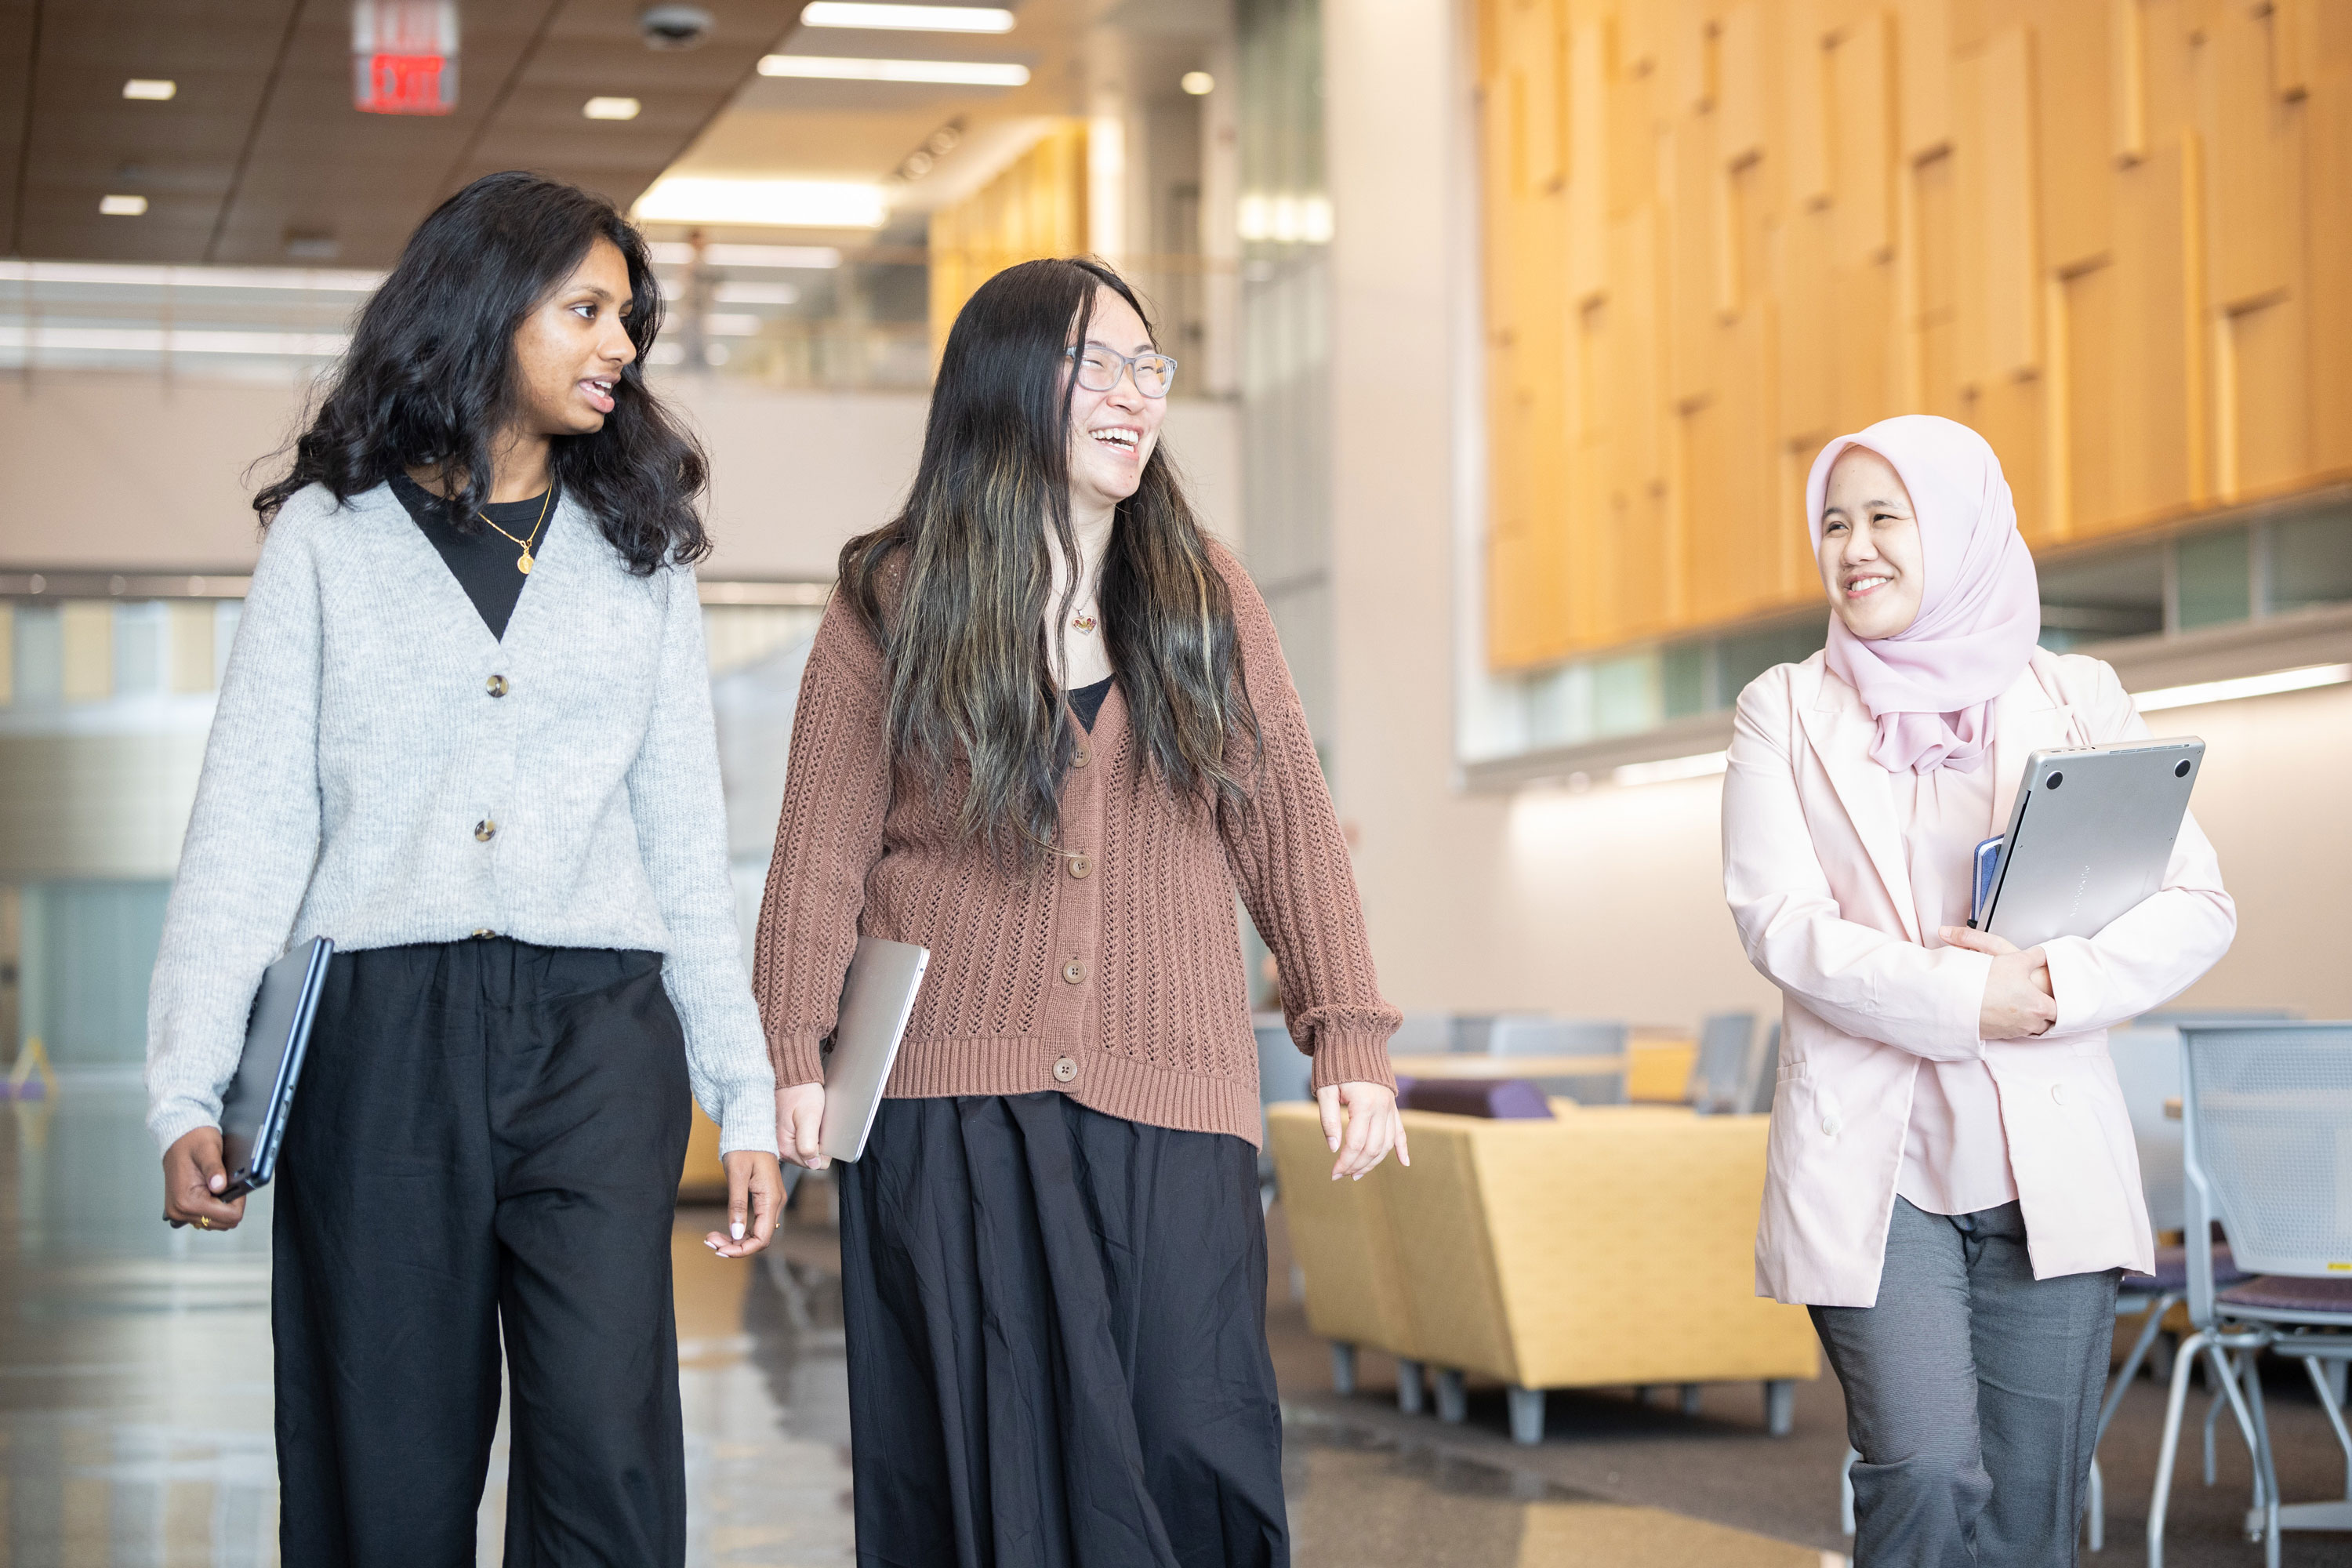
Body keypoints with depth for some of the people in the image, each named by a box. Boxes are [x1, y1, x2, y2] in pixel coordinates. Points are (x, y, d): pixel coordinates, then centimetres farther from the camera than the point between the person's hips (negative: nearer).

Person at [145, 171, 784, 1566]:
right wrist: (190, 1087, -6)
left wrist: (747, 1094, 8)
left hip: (596, 1035, 1)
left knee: (610, 1456, -11)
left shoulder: (642, 550, 16)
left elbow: (689, 843, 15)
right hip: (378, 1034, -1)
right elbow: (251, 821, 4)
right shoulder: (329, 534, 9)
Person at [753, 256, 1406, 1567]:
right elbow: (824, 852, 4)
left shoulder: (1206, 598, 10)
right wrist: (792, 1053, -5)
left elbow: (1288, 826, 10)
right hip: (947, 1111, -1)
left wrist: (1351, 1039, 4)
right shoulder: (892, 605, 5)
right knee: (982, 1458, 0)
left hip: (1170, 1111, 1)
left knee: (1188, 1449, -7)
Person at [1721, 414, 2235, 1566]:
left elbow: (2197, 905, 3)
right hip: (1871, 1159, -1)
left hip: (2049, 1160, 1)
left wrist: (2056, 984, -15)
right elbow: (1778, 919, -5)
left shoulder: (2077, 698, 9)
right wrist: (1962, 996, -15)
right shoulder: (1785, 712, 8)